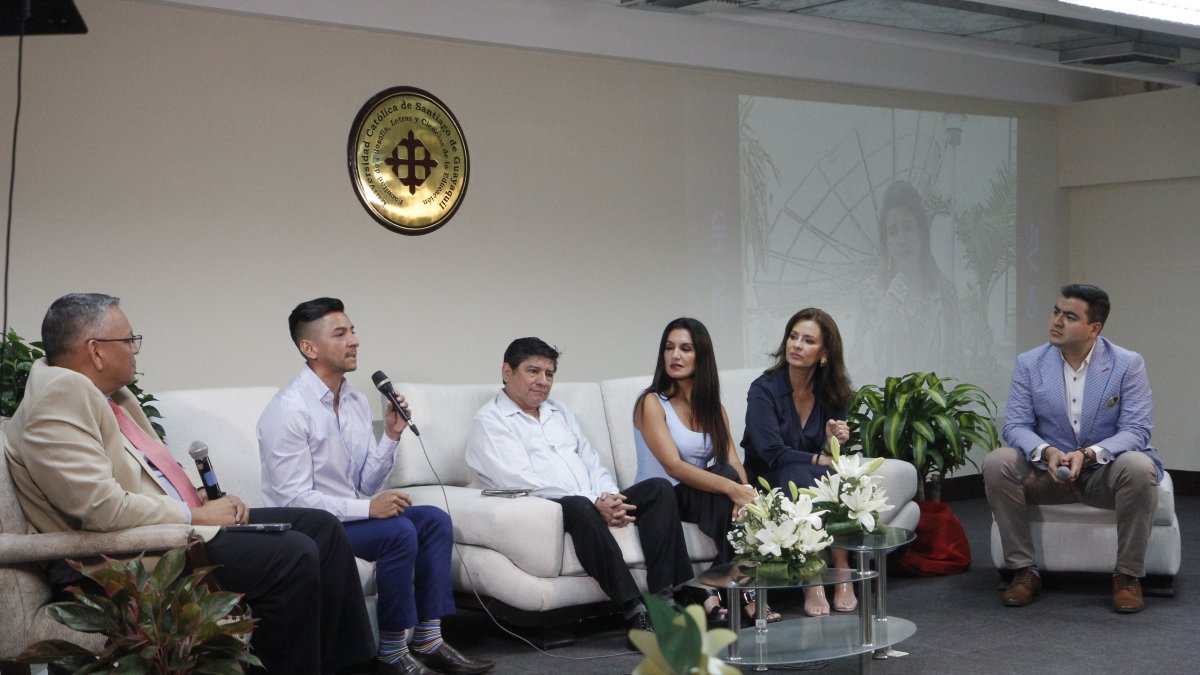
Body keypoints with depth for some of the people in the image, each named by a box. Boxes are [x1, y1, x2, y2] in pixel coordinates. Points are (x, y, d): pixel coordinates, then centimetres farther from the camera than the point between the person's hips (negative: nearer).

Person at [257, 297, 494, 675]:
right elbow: (293, 498, -22)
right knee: (399, 531, -26)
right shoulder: (289, 409, -18)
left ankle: (428, 641, -4)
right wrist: (367, 507, -25)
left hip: (348, 513, 8)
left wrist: (391, 436, -6)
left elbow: (365, 485, 8)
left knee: (434, 520, -6)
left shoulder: (357, 401, 6)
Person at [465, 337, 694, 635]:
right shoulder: (490, 420, 1)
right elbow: (522, 482, -13)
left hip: (594, 505, 8)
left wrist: (610, 498, -5)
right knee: (579, 507, -39)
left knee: (659, 488, -12)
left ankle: (664, 595, -25)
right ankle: (635, 611, -39)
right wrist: (594, 503, -18)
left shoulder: (559, 412, 26)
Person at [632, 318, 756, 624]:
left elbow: (734, 461, -2)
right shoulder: (652, 403, -8)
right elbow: (673, 466, -21)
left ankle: (718, 592, -24)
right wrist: (732, 488, -33)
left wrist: (744, 494, -25)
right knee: (724, 475, -31)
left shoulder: (713, 407, 12)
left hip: (701, 498, 5)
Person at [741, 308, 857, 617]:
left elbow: (828, 455, 0)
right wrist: (819, 460, -18)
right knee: (798, 474, -36)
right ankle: (812, 583, -35)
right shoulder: (764, 389, -12)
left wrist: (832, 443, -22)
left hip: (814, 481, 4)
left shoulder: (832, 393, 1)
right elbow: (772, 453, -18)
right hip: (768, 484, -3)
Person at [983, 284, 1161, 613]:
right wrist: (1047, 452, -28)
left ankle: (1128, 575, -15)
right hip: (1048, 472, 2)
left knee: (1139, 467, -34)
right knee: (997, 463, -26)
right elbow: (1015, 426, -5)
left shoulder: (1128, 364, -7)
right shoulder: (1028, 364, -2)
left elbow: (1136, 430, -12)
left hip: (1105, 471, -2)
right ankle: (1023, 570, -13)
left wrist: (1088, 454, -30)